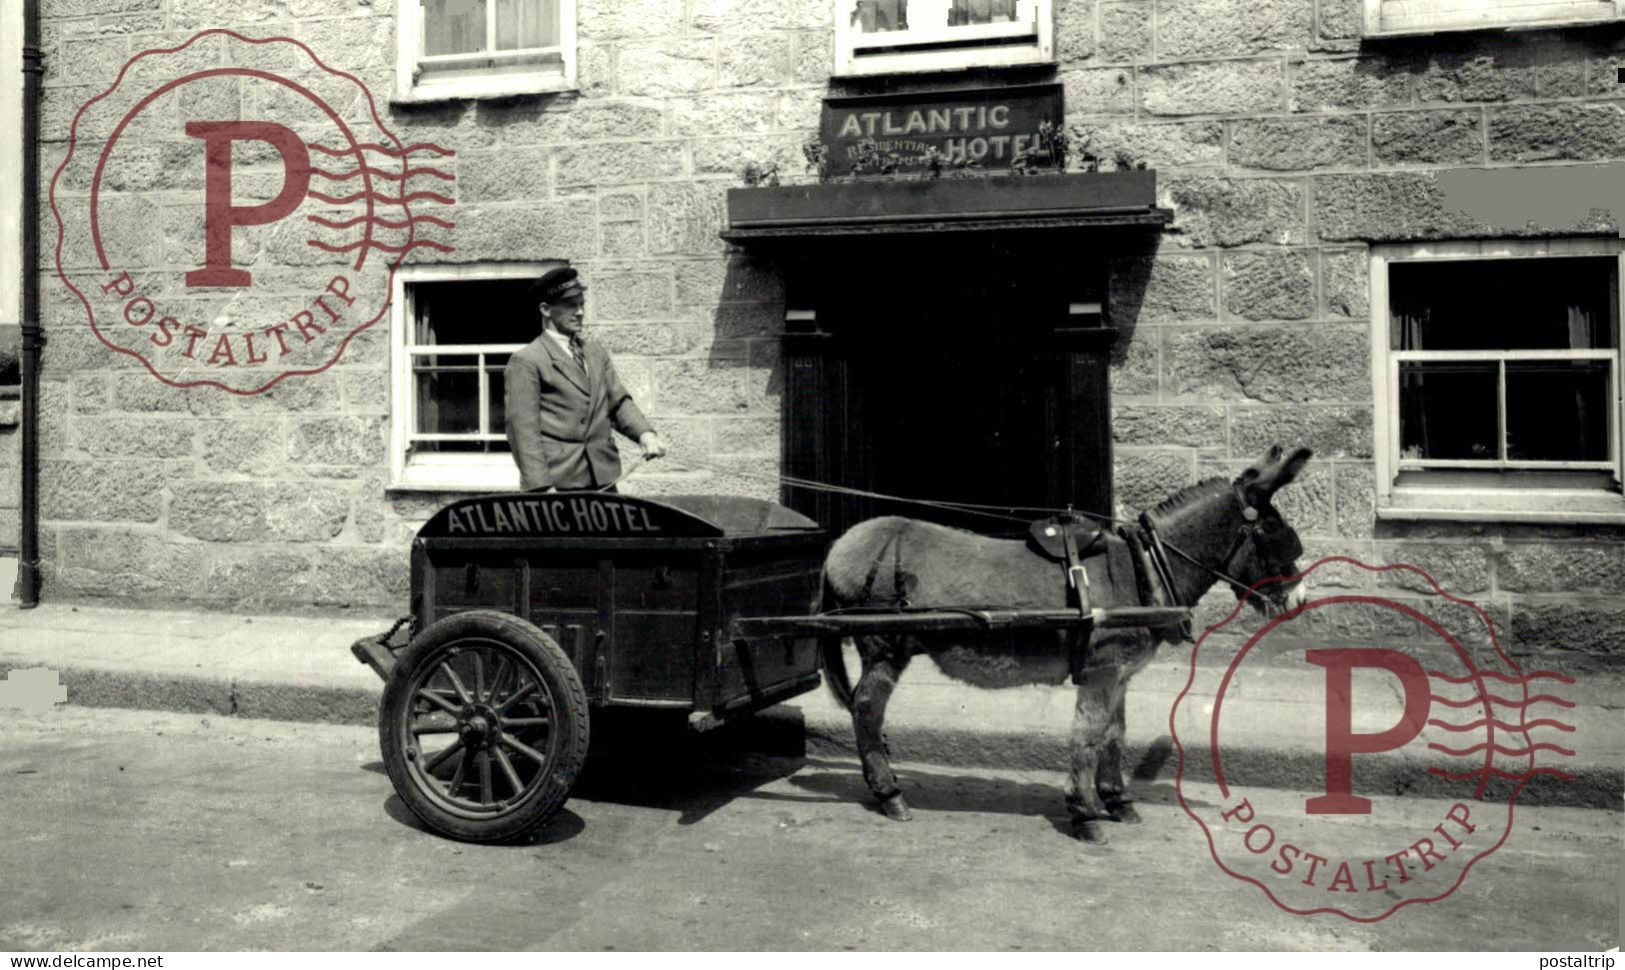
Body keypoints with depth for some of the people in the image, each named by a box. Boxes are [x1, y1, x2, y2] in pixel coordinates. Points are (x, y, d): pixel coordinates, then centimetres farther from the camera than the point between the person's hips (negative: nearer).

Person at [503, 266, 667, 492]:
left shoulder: (596, 353, 16)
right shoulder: (525, 361, -4)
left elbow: (618, 401, 16)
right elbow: (524, 430, -9)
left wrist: (645, 434, -4)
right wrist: (540, 487, -16)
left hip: (603, 479, 6)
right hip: (557, 483, -6)